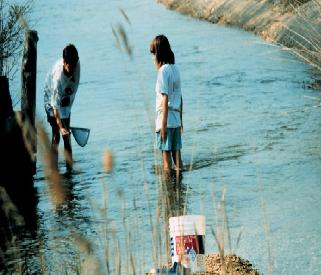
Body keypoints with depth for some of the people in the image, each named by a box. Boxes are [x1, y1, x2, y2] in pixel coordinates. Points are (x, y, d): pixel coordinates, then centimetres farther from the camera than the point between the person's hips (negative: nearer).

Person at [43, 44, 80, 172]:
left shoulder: (76, 64, -22)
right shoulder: (58, 78, -39)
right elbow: (55, 106, -39)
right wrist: (60, 127, -47)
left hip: (66, 100, 6)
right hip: (52, 100, -6)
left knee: (67, 135, 6)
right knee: (56, 135, -12)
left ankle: (69, 168, 10)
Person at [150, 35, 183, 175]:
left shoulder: (163, 71, -12)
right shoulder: (175, 69, 11)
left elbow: (165, 99, -16)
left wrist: (163, 124, -16)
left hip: (166, 120, -7)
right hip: (176, 119, 7)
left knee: (166, 153, -5)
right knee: (176, 151, 9)